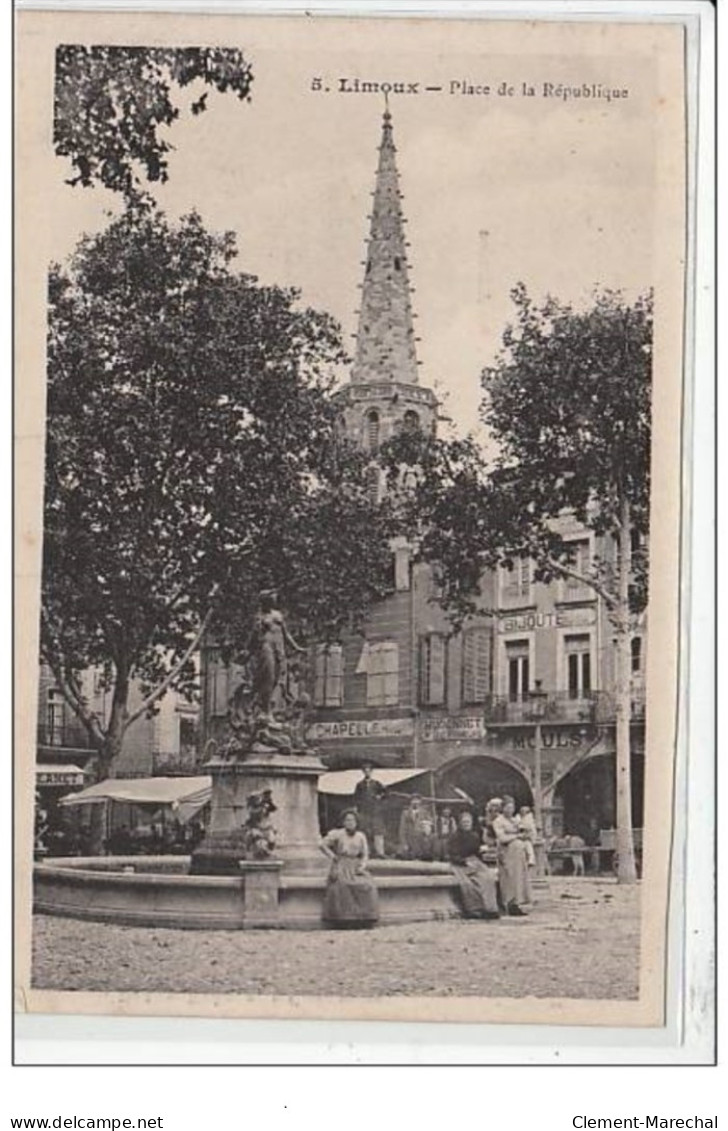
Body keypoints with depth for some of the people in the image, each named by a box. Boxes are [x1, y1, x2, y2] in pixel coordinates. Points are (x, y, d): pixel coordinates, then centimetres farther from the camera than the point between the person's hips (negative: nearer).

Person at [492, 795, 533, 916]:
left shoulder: (514, 820, 19)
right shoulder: (498, 821, -4)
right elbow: (502, 838, -13)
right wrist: (517, 836, -7)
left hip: (519, 853, 8)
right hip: (508, 854, -8)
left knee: (520, 878, 3)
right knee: (510, 879, -8)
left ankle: (517, 905, 5)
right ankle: (511, 906, -6)